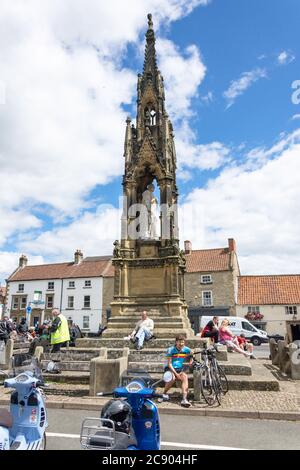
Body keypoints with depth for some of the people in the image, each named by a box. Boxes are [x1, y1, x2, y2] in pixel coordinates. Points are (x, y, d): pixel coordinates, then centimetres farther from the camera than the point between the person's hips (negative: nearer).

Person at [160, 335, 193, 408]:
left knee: (185, 377, -28)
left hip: (180, 370, 3)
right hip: (170, 369, -3)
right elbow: (169, 364, -13)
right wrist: (176, 374, -21)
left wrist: (191, 362, -8)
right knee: (173, 378, -34)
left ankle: (184, 399, -33)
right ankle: (164, 393, -7)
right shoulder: (171, 350, -12)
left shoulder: (186, 350, -3)